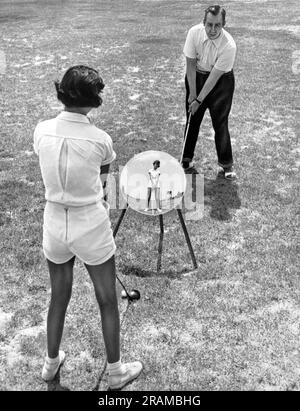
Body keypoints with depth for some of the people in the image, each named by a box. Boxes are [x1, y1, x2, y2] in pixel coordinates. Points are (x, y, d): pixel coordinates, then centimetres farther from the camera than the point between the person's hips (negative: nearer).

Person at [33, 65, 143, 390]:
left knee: (58, 297, 24)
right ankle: (115, 372, 34)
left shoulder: (42, 131, -8)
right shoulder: (100, 140, -18)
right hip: (91, 227, -4)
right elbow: (103, 179, -3)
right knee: (107, 301, 16)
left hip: (54, 225, 4)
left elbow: (50, 170, 4)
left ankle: (51, 363, 44)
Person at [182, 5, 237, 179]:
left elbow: (215, 76, -24)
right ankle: (187, 160, 19)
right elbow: (191, 64, -11)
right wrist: (192, 94, -11)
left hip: (221, 80, -3)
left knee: (220, 122, -4)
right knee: (192, 120, 6)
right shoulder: (194, 32, -19)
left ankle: (227, 164, 9)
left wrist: (199, 100, -21)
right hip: (196, 76, 3)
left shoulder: (229, 45, -29)